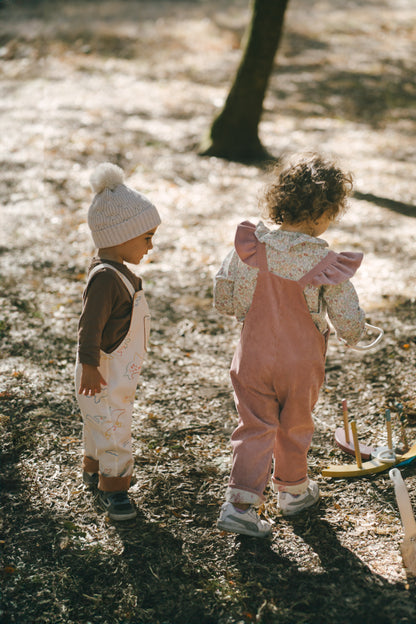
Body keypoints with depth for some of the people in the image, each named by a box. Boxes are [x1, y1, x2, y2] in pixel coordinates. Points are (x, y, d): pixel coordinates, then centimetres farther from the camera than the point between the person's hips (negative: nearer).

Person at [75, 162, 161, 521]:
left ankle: (94, 470, 41)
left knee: (102, 421, 25)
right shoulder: (106, 277, -26)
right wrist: (90, 366, -25)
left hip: (121, 369, 11)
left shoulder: (119, 272, 7)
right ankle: (112, 488, 9)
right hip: (104, 372, -11)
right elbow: (90, 325, -26)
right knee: (112, 426, -2)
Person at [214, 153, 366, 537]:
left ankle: (240, 502, 1)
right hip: (301, 363, -1)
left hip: (253, 357, 2)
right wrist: (353, 333, 6)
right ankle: (293, 490, 40)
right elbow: (350, 324, -17)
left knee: (254, 428, 11)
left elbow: (223, 301, -5)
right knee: (295, 427, 20)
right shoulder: (326, 263, -21)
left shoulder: (249, 246, -12)